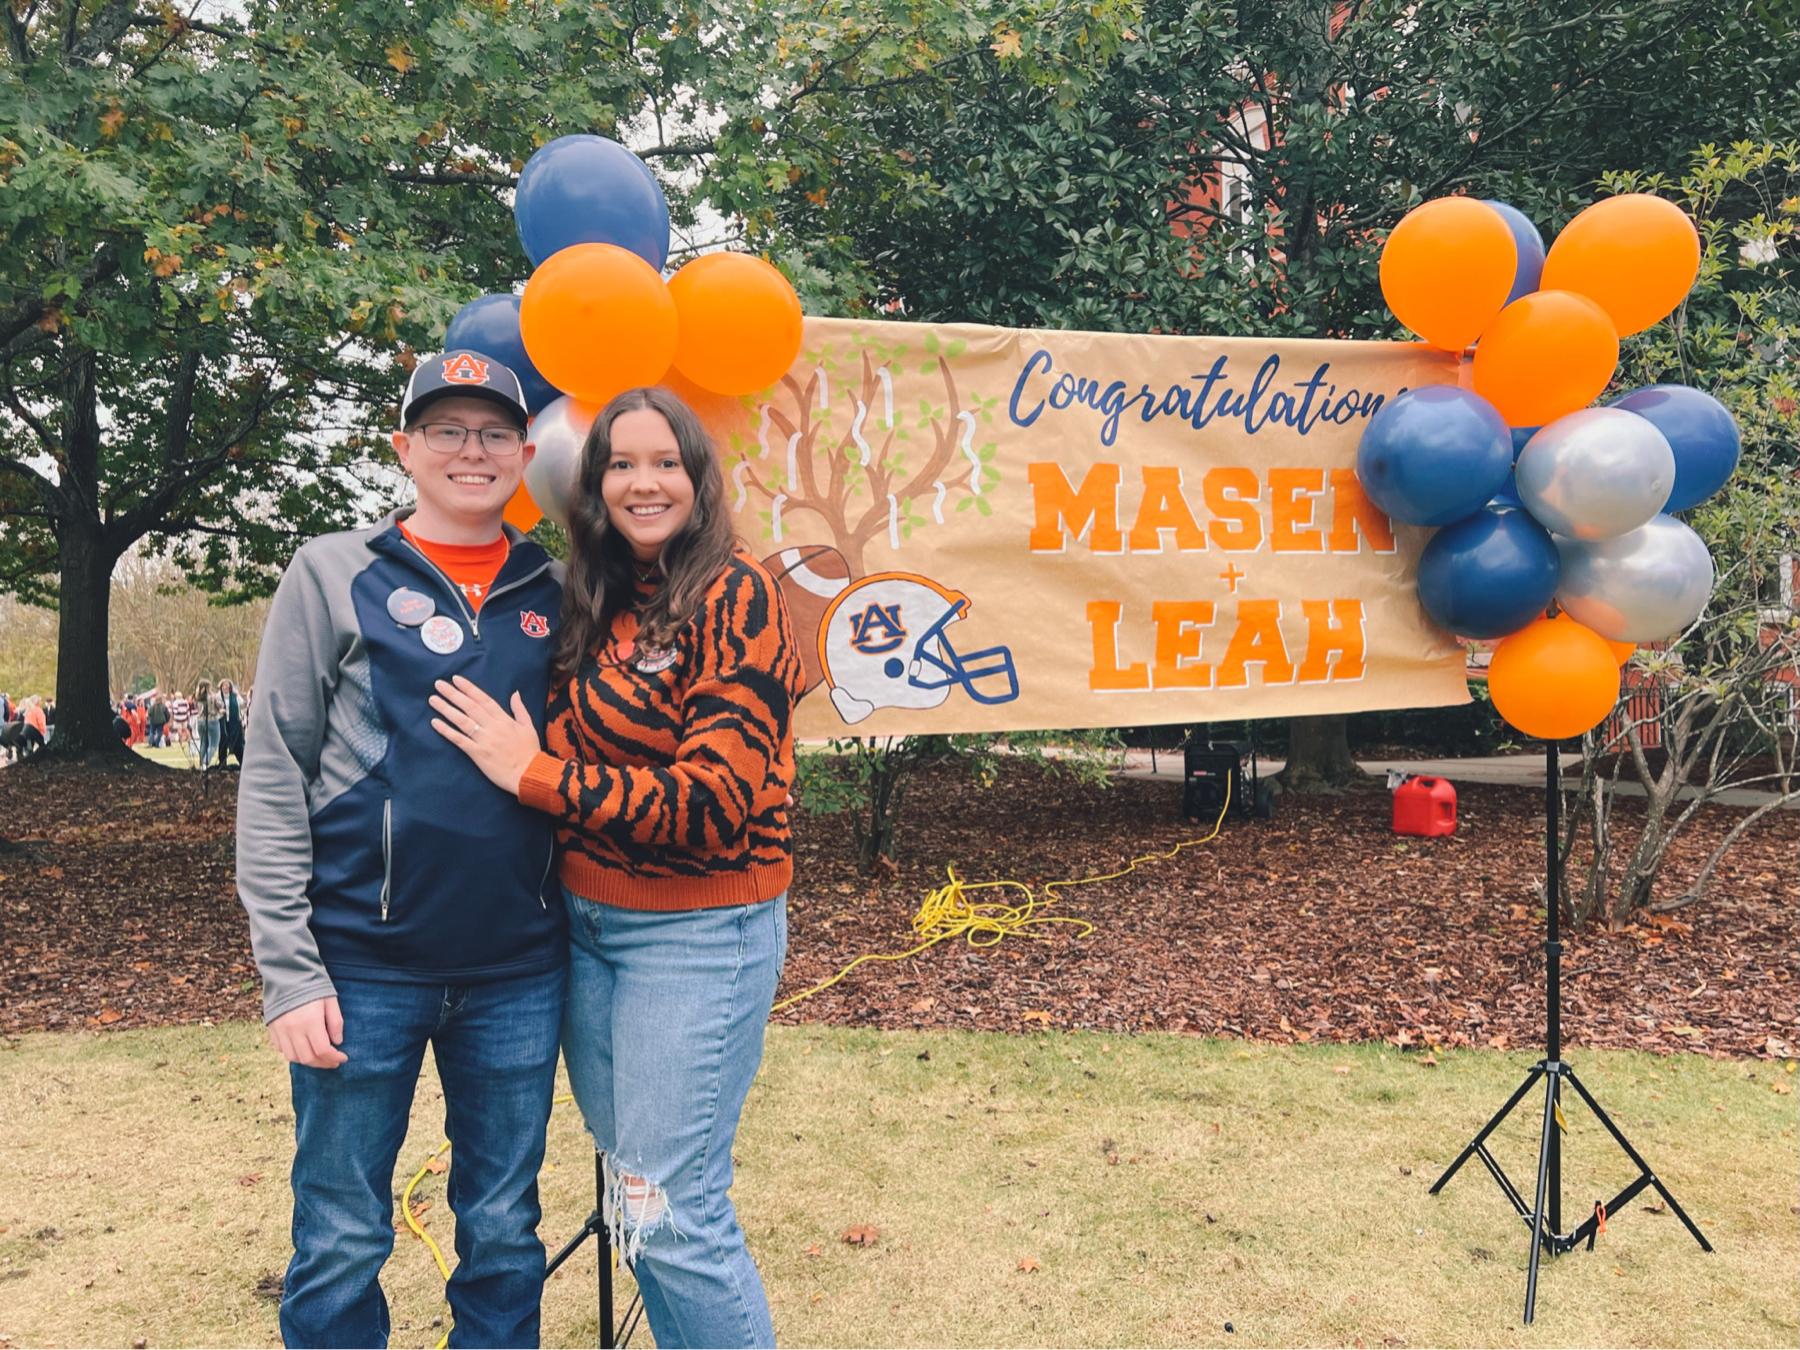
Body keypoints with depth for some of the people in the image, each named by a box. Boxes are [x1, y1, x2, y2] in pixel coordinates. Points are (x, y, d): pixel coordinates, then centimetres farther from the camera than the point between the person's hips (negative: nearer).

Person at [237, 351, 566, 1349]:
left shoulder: (556, 592, 7)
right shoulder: (334, 575, -1)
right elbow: (273, 779, -4)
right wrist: (288, 969, -9)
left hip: (519, 970, 3)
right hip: (364, 964, -2)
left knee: (504, 1236, 14)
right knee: (341, 1247, 9)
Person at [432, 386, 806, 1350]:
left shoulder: (735, 595, -14)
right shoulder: (596, 602, 8)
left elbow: (713, 802, -20)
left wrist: (532, 772, -17)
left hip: (697, 934, -7)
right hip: (586, 926, 7)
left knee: (672, 1211, -1)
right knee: (630, 1189, 16)